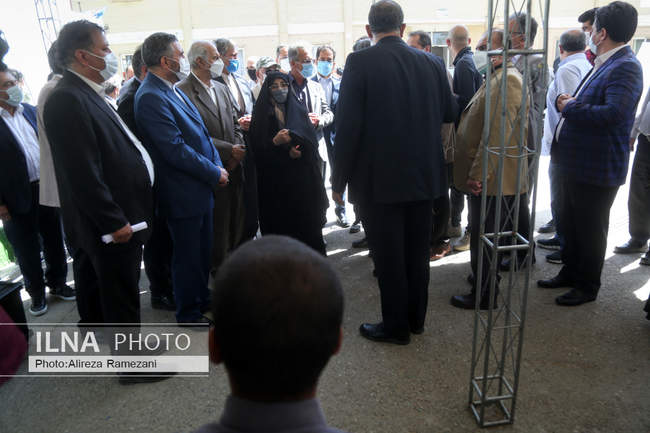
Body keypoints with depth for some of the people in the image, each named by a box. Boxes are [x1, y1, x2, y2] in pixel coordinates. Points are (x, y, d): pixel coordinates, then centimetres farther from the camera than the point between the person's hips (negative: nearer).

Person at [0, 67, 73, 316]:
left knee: (54, 240, 16)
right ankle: (36, 293, 27)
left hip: (47, 189, 5)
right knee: (27, 251, 10)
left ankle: (57, 283, 33)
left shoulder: (31, 111, 6)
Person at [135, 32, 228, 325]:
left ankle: (202, 299, 39)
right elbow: (175, 150, -24)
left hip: (200, 189, 9)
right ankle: (188, 313, 25)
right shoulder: (151, 97, -19)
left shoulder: (174, 91, 10)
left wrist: (216, 165, 1)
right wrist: (215, 173, -15)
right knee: (187, 255, 7)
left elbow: (200, 133, 15)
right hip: (182, 194, -9)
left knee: (202, 250, 21)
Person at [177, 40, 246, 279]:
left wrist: (238, 150, -2)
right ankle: (217, 268, 17)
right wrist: (229, 150, -15)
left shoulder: (222, 89, 16)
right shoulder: (182, 91, -9)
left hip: (233, 169, 7)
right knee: (216, 223, 1)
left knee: (235, 221, 11)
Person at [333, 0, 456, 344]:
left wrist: (339, 180, -7)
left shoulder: (359, 62, -11)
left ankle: (396, 326, 21)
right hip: (423, 175, 5)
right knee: (417, 251, 17)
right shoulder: (431, 63, 2)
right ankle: (416, 318, 33)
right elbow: (449, 113, 12)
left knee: (388, 256, 7)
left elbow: (348, 125, -15)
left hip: (379, 178, -5)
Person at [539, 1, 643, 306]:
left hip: (597, 168, -9)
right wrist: (566, 101, -2)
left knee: (590, 229, 6)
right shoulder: (604, 64, 12)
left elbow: (613, 114, -32)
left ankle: (588, 286, 24)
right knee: (569, 222, 20)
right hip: (577, 163, 9)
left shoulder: (626, 67, -18)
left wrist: (570, 107, -20)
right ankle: (570, 272, 38)